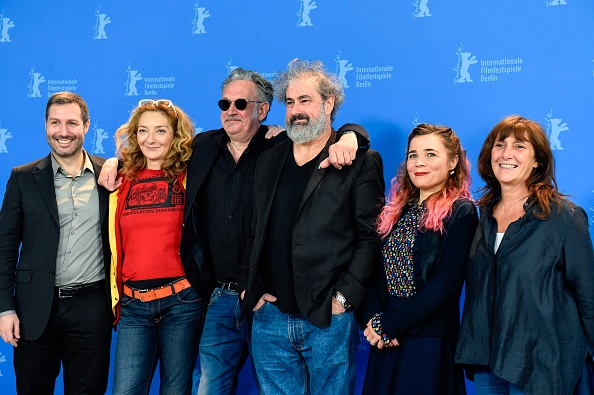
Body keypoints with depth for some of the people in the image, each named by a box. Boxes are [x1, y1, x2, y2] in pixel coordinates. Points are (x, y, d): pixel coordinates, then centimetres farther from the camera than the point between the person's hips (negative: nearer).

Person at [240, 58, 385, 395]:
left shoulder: (360, 163, -2)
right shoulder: (269, 161, 13)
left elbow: (371, 237, -7)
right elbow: (253, 232, 15)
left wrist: (344, 297, -13)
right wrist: (250, 288, 4)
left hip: (329, 320, -4)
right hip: (270, 318, 4)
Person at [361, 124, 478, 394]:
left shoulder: (461, 212, -7)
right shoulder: (397, 211, 11)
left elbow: (445, 285, -15)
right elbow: (378, 272, 8)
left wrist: (389, 325, -14)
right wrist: (374, 319, -10)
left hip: (430, 342, -5)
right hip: (386, 342, 6)